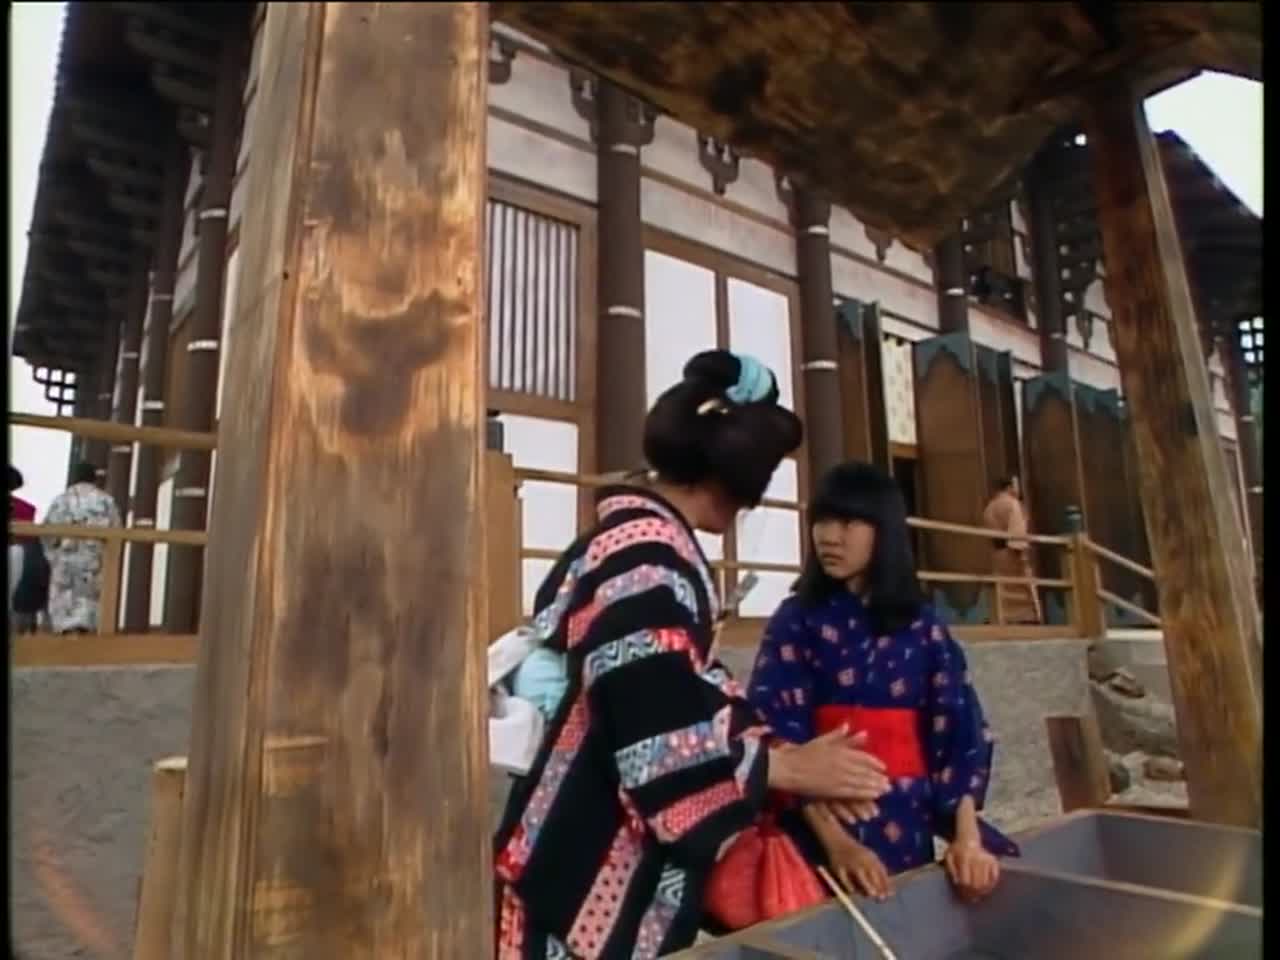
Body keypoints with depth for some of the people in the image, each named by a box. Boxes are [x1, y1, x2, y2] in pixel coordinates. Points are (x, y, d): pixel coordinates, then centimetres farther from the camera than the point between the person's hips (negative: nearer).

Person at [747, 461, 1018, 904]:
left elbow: (959, 731, 1)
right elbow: (779, 734, -11)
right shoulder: (796, 620, -4)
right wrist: (835, 841, -20)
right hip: (823, 820, -2)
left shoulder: (923, 626, 3)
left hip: (911, 819, 2)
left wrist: (967, 837, -11)